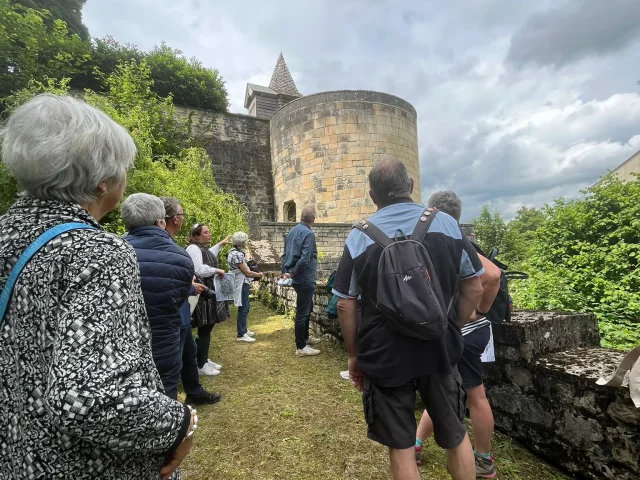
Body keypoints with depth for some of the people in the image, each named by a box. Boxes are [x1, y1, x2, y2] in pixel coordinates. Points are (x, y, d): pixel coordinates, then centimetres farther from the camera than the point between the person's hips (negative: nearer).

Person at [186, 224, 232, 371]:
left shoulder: (203, 248, 14)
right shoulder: (193, 249, -17)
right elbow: (198, 270, -30)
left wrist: (220, 244, 45)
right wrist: (217, 270, -18)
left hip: (209, 294, 10)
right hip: (202, 296, -10)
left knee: (207, 329, 17)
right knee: (203, 331, -2)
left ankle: (204, 360, 29)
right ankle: (200, 366, 11)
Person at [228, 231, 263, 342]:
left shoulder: (235, 252, 11)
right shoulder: (237, 254, -21)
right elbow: (246, 272, -17)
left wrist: (256, 274, 7)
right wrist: (259, 275, -2)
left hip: (241, 283, 10)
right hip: (241, 284, -10)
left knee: (246, 307, 20)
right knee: (243, 309, -2)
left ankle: (243, 330, 33)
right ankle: (241, 335, 8)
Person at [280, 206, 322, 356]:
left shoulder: (292, 231, 9)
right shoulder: (308, 234, -19)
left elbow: (285, 254, 11)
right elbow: (305, 259, -26)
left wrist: (285, 272, 5)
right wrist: (292, 274, -15)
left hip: (298, 278, 9)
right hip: (305, 279, -9)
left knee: (307, 308, 23)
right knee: (302, 312, 0)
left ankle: (305, 337, 37)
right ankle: (301, 347, 11)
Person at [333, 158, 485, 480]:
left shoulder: (359, 237, -9)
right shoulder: (447, 224, -3)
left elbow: (345, 305, -7)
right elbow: (474, 288, 2)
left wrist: (354, 355, 5)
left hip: (384, 356, -2)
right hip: (440, 349, 3)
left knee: (401, 447, 16)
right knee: (456, 436, 24)